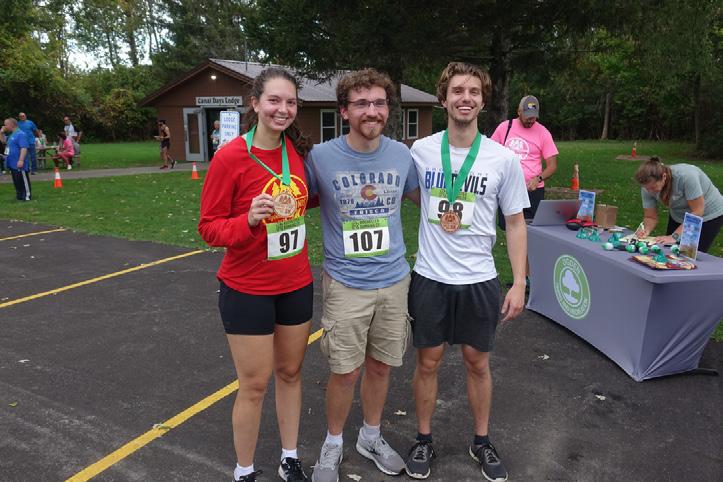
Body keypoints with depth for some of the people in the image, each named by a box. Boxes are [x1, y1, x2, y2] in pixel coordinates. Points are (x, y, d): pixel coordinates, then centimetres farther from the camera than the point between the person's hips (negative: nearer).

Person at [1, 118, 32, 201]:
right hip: (12, 163, 10)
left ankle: (27, 195, 3)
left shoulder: (20, 134, -15)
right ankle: (19, 195, 23)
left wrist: (21, 160, -30)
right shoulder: (11, 135, 15)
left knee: (23, 180, -3)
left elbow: (24, 148, -23)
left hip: (19, 164, -10)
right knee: (16, 180, 15)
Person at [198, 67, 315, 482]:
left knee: (290, 373, 18)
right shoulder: (230, 157, -17)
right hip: (247, 290, -5)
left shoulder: (298, 149, -2)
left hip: (297, 285, 5)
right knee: (255, 385, 7)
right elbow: (209, 227, -13)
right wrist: (249, 220, -31)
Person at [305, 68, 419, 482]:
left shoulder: (402, 153, -3)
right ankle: (333, 444, 33)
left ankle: (371, 437, 40)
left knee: (380, 366, 16)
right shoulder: (321, 157, -11)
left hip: (394, 281, 3)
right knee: (345, 372, 7)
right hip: (346, 284, -2)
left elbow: (421, 197, 16)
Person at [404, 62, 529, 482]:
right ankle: (424, 440, 31)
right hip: (430, 277, 1)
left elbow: (516, 223, 0)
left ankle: (482, 442, 34)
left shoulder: (503, 159, -6)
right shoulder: (421, 150, -4)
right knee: (428, 361, 11)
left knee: (478, 362, 13)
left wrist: (519, 283, -4)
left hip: (479, 280, 0)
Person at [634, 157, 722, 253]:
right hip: (678, 217, 5)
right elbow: (650, 217, -12)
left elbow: (697, 212, -30)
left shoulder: (685, 176, -35)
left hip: (708, 215, -5)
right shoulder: (648, 186, -19)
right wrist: (646, 230, -33)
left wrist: (675, 236, -34)